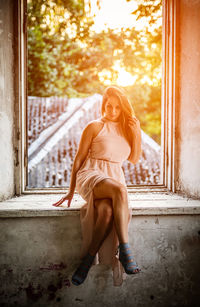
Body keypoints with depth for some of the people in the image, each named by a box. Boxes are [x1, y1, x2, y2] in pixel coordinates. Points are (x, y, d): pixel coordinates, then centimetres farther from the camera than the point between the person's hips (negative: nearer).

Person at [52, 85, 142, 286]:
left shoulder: (127, 129, 19)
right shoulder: (95, 127, 5)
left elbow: (134, 159, 17)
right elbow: (79, 158, 6)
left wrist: (137, 133, 6)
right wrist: (71, 191, 5)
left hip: (115, 177, 4)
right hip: (90, 176, -4)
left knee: (107, 210, -35)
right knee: (120, 190, -39)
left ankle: (88, 259, -25)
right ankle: (124, 251, -36)